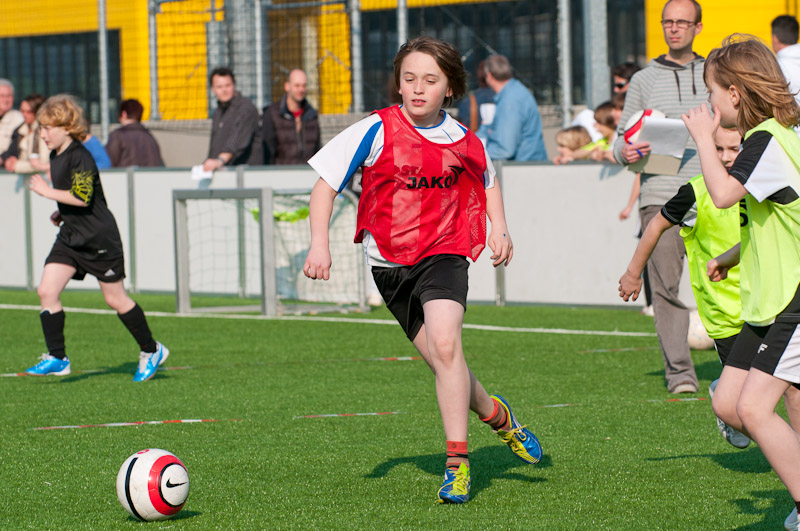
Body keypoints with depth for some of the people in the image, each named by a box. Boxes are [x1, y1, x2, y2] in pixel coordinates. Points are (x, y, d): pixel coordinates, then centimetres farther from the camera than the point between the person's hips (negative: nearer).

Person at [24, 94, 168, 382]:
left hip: (99, 239, -9)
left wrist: (48, 192, -21)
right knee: (46, 290, -7)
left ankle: (151, 350, 20)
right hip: (70, 237, 9)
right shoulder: (55, 156, 10)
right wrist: (62, 213, 12)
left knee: (115, 299, 2)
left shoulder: (80, 157, -18)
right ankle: (57, 358, -3)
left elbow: (83, 197, -28)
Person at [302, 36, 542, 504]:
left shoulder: (463, 140, 0)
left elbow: (487, 180, 23)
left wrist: (500, 231, 11)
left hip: (444, 253, -1)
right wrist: (320, 245, -13)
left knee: (445, 343, -23)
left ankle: (457, 462, -19)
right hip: (390, 260, 1)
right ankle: (496, 415, 33)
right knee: (441, 359, 3)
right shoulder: (377, 131, -9)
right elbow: (326, 182, -4)